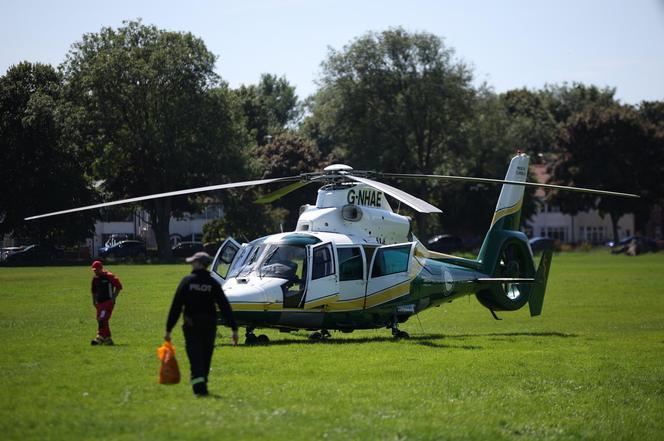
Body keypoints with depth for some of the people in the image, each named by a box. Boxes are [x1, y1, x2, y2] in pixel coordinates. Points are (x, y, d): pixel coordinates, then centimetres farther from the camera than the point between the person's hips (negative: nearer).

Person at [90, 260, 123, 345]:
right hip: (99, 303, 8)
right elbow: (94, 291, 25)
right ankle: (108, 339, 15)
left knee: (102, 319, -18)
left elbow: (119, 286, -8)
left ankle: (100, 338, -21)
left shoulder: (109, 276, -9)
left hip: (108, 302, -8)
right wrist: (94, 301, 17)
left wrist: (113, 298, -11)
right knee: (100, 320, 7)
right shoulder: (95, 279, 12)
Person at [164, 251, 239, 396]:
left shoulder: (187, 281, -4)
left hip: (191, 325, -2)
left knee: (195, 356, -6)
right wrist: (234, 329, -4)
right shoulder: (213, 283, 1)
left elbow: (176, 307, -6)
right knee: (206, 357, 16)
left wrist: (168, 329, -3)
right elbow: (225, 307, -4)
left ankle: (199, 383, -24)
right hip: (209, 325, 2)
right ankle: (202, 384, 25)